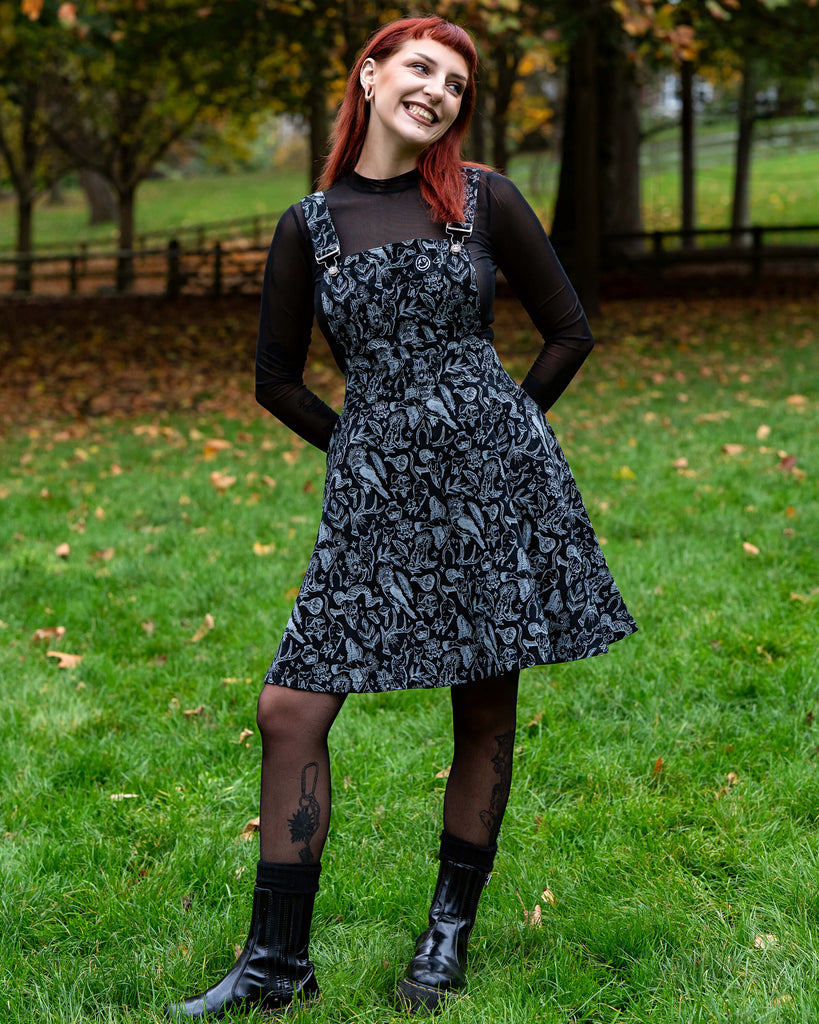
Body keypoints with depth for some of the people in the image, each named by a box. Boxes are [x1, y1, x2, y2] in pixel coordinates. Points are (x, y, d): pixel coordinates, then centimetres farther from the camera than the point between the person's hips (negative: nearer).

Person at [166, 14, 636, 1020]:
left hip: (495, 480, -1)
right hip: (374, 493, 1)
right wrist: (363, 446, 10)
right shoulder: (310, 225, 6)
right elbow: (276, 378, 15)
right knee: (290, 710, -5)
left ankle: (449, 933, 26)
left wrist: (503, 429, 8)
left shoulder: (483, 201, 3)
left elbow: (569, 330, 10)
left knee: (485, 717, 7)